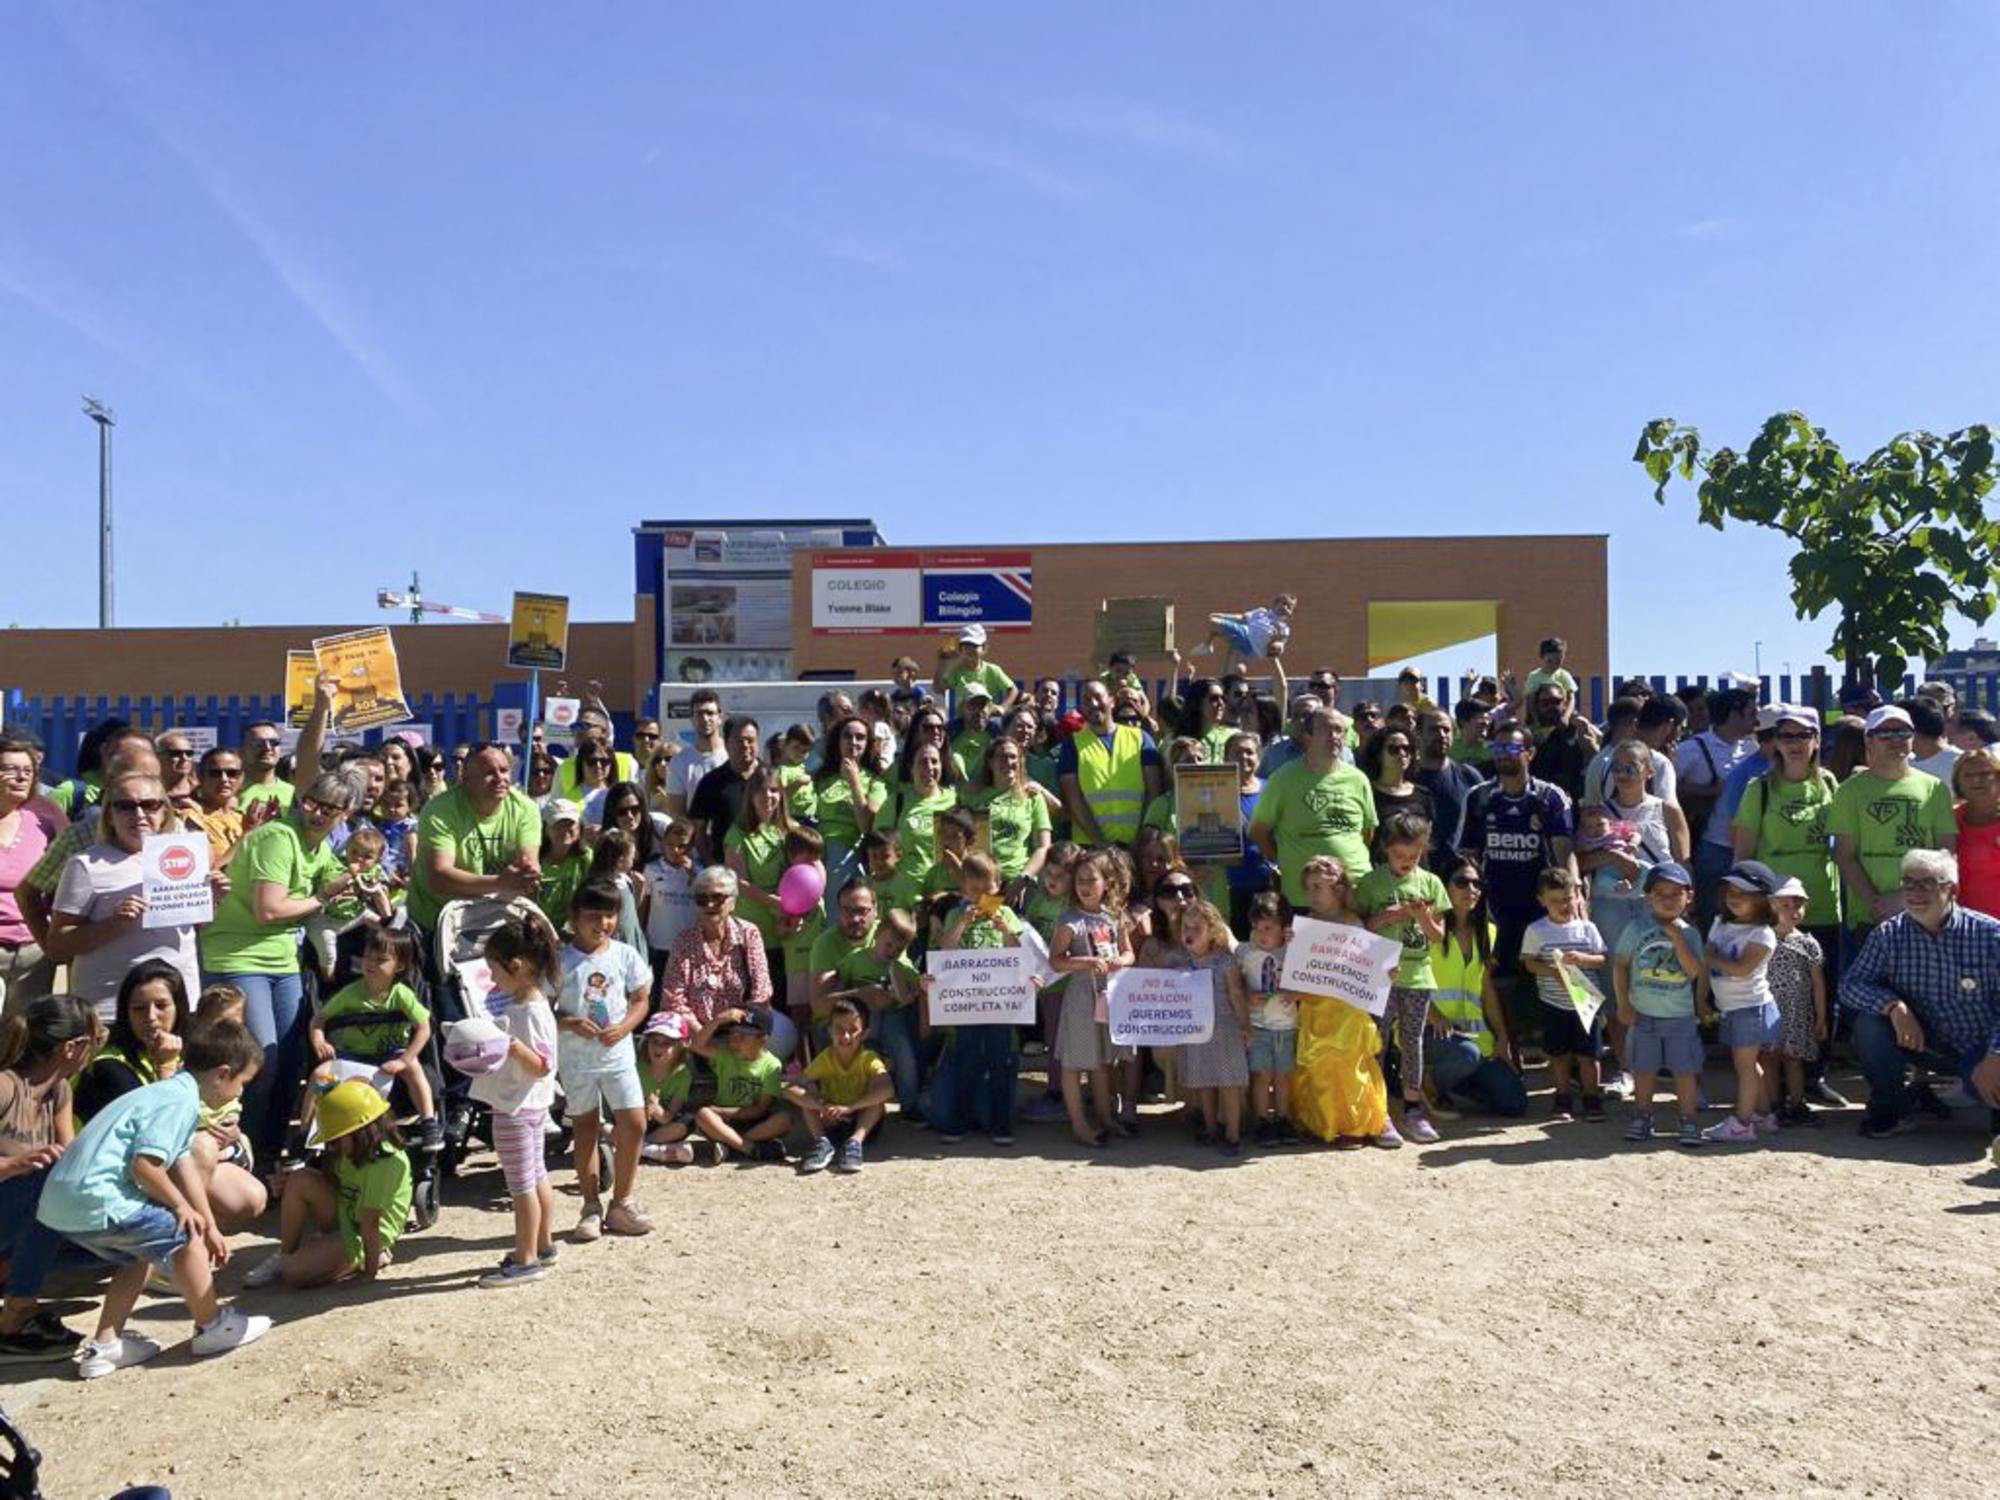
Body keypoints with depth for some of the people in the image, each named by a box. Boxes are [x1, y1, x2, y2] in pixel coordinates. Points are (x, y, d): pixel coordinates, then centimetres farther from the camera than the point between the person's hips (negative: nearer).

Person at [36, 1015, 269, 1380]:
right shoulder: (179, 1100, -14)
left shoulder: (172, 1092, 18)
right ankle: (212, 1326, 13)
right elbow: (144, 1165, -23)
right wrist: (182, 1207, -6)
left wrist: (211, 1228, 26)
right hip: (96, 1201, -10)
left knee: (139, 1256, 25)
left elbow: (184, 1168, 23)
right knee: (183, 1235, 1)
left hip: (64, 1200, 10)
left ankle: (103, 1347, 26)